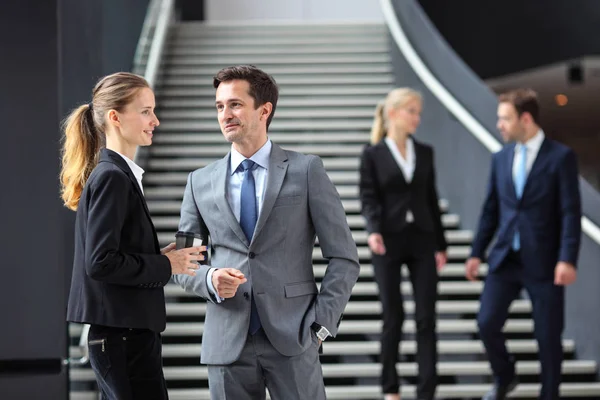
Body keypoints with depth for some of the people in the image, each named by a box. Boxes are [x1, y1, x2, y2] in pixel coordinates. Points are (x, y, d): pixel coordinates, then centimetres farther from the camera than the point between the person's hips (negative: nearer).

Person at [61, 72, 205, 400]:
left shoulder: (117, 175, 14)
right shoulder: (113, 178, -15)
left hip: (122, 332, 10)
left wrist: (160, 256, 5)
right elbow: (100, 262, -22)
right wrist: (165, 265, -13)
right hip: (123, 333, -10)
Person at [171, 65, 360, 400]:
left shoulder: (306, 171, 2)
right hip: (227, 342, 3)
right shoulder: (201, 182, 11)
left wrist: (321, 323, -6)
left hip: (292, 338, -2)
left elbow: (344, 257, 2)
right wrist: (210, 279, -8)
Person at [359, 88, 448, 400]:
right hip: (389, 243, -3)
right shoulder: (373, 154, 0)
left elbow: (431, 199, 12)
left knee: (426, 318, -4)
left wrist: (440, 244, 9)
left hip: (422, 241, 3)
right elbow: (368, 198, -6)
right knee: (393, 316, 3)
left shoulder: (425, 152, 10)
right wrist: (373, 231, -25)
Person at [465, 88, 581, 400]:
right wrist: (477, 253, 10)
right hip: (505, 258, 4)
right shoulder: (501, 158, 8)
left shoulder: (560, 157, -7)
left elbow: (571, 212, -11)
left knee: (548, 336, 2)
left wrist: (567, 260, -19)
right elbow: (491, 210, 13)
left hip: (543, 262, -4)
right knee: (487, 322, -3)